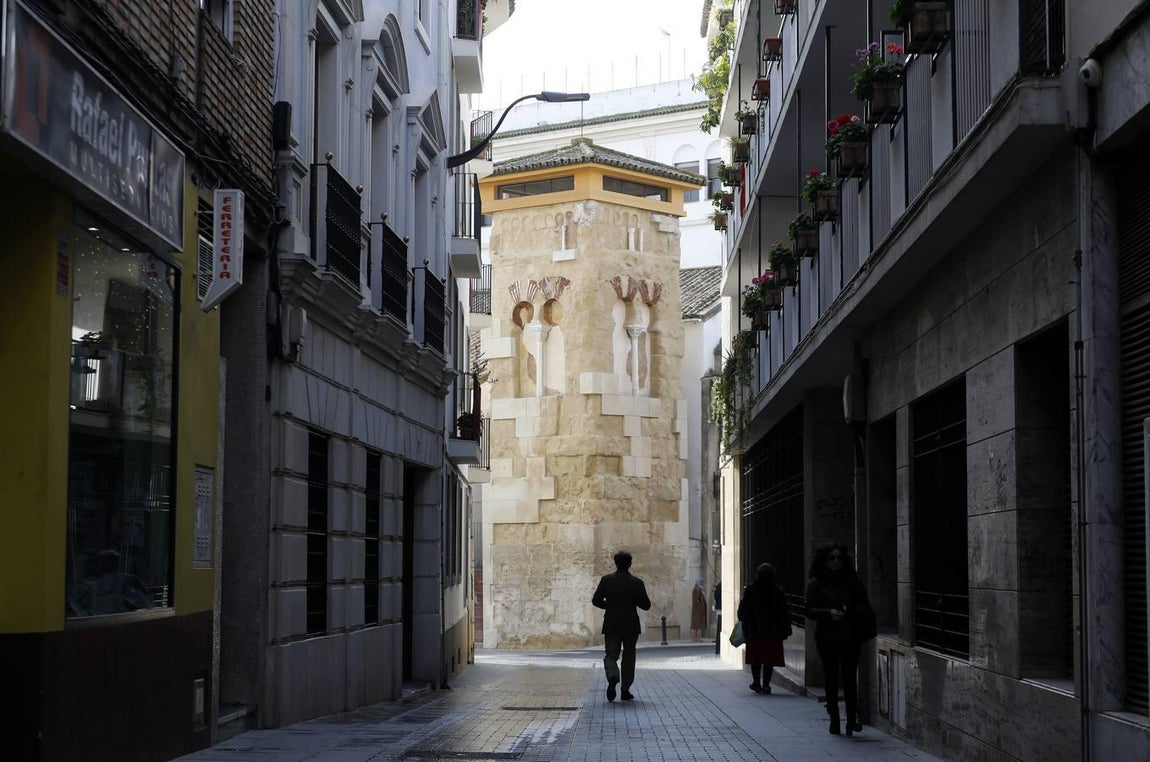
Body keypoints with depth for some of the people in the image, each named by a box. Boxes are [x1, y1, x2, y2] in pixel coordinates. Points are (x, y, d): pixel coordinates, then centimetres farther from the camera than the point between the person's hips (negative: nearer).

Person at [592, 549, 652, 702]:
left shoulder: (606, 580, -4)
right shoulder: (637, 583, -8)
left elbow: (596, 601, -1)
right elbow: (646, 605, -4)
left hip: (611, 625, 0)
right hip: (631, 626, 0)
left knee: (610, 655, 6)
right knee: (629, 656, 12)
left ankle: (612, 677, -25)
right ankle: (625, 690, 12)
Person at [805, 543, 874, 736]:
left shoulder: (852, 582, 8)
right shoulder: (815, 584, 3)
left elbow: (863, 606, 9)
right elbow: (810, 610, -3)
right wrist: (829, 613, -21)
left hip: (849, 637, 1)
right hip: (827, 638, -1)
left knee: (850, 677, -6)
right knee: (831, 678, 3)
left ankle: (852, 718, -6)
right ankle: (834, 718, 8)